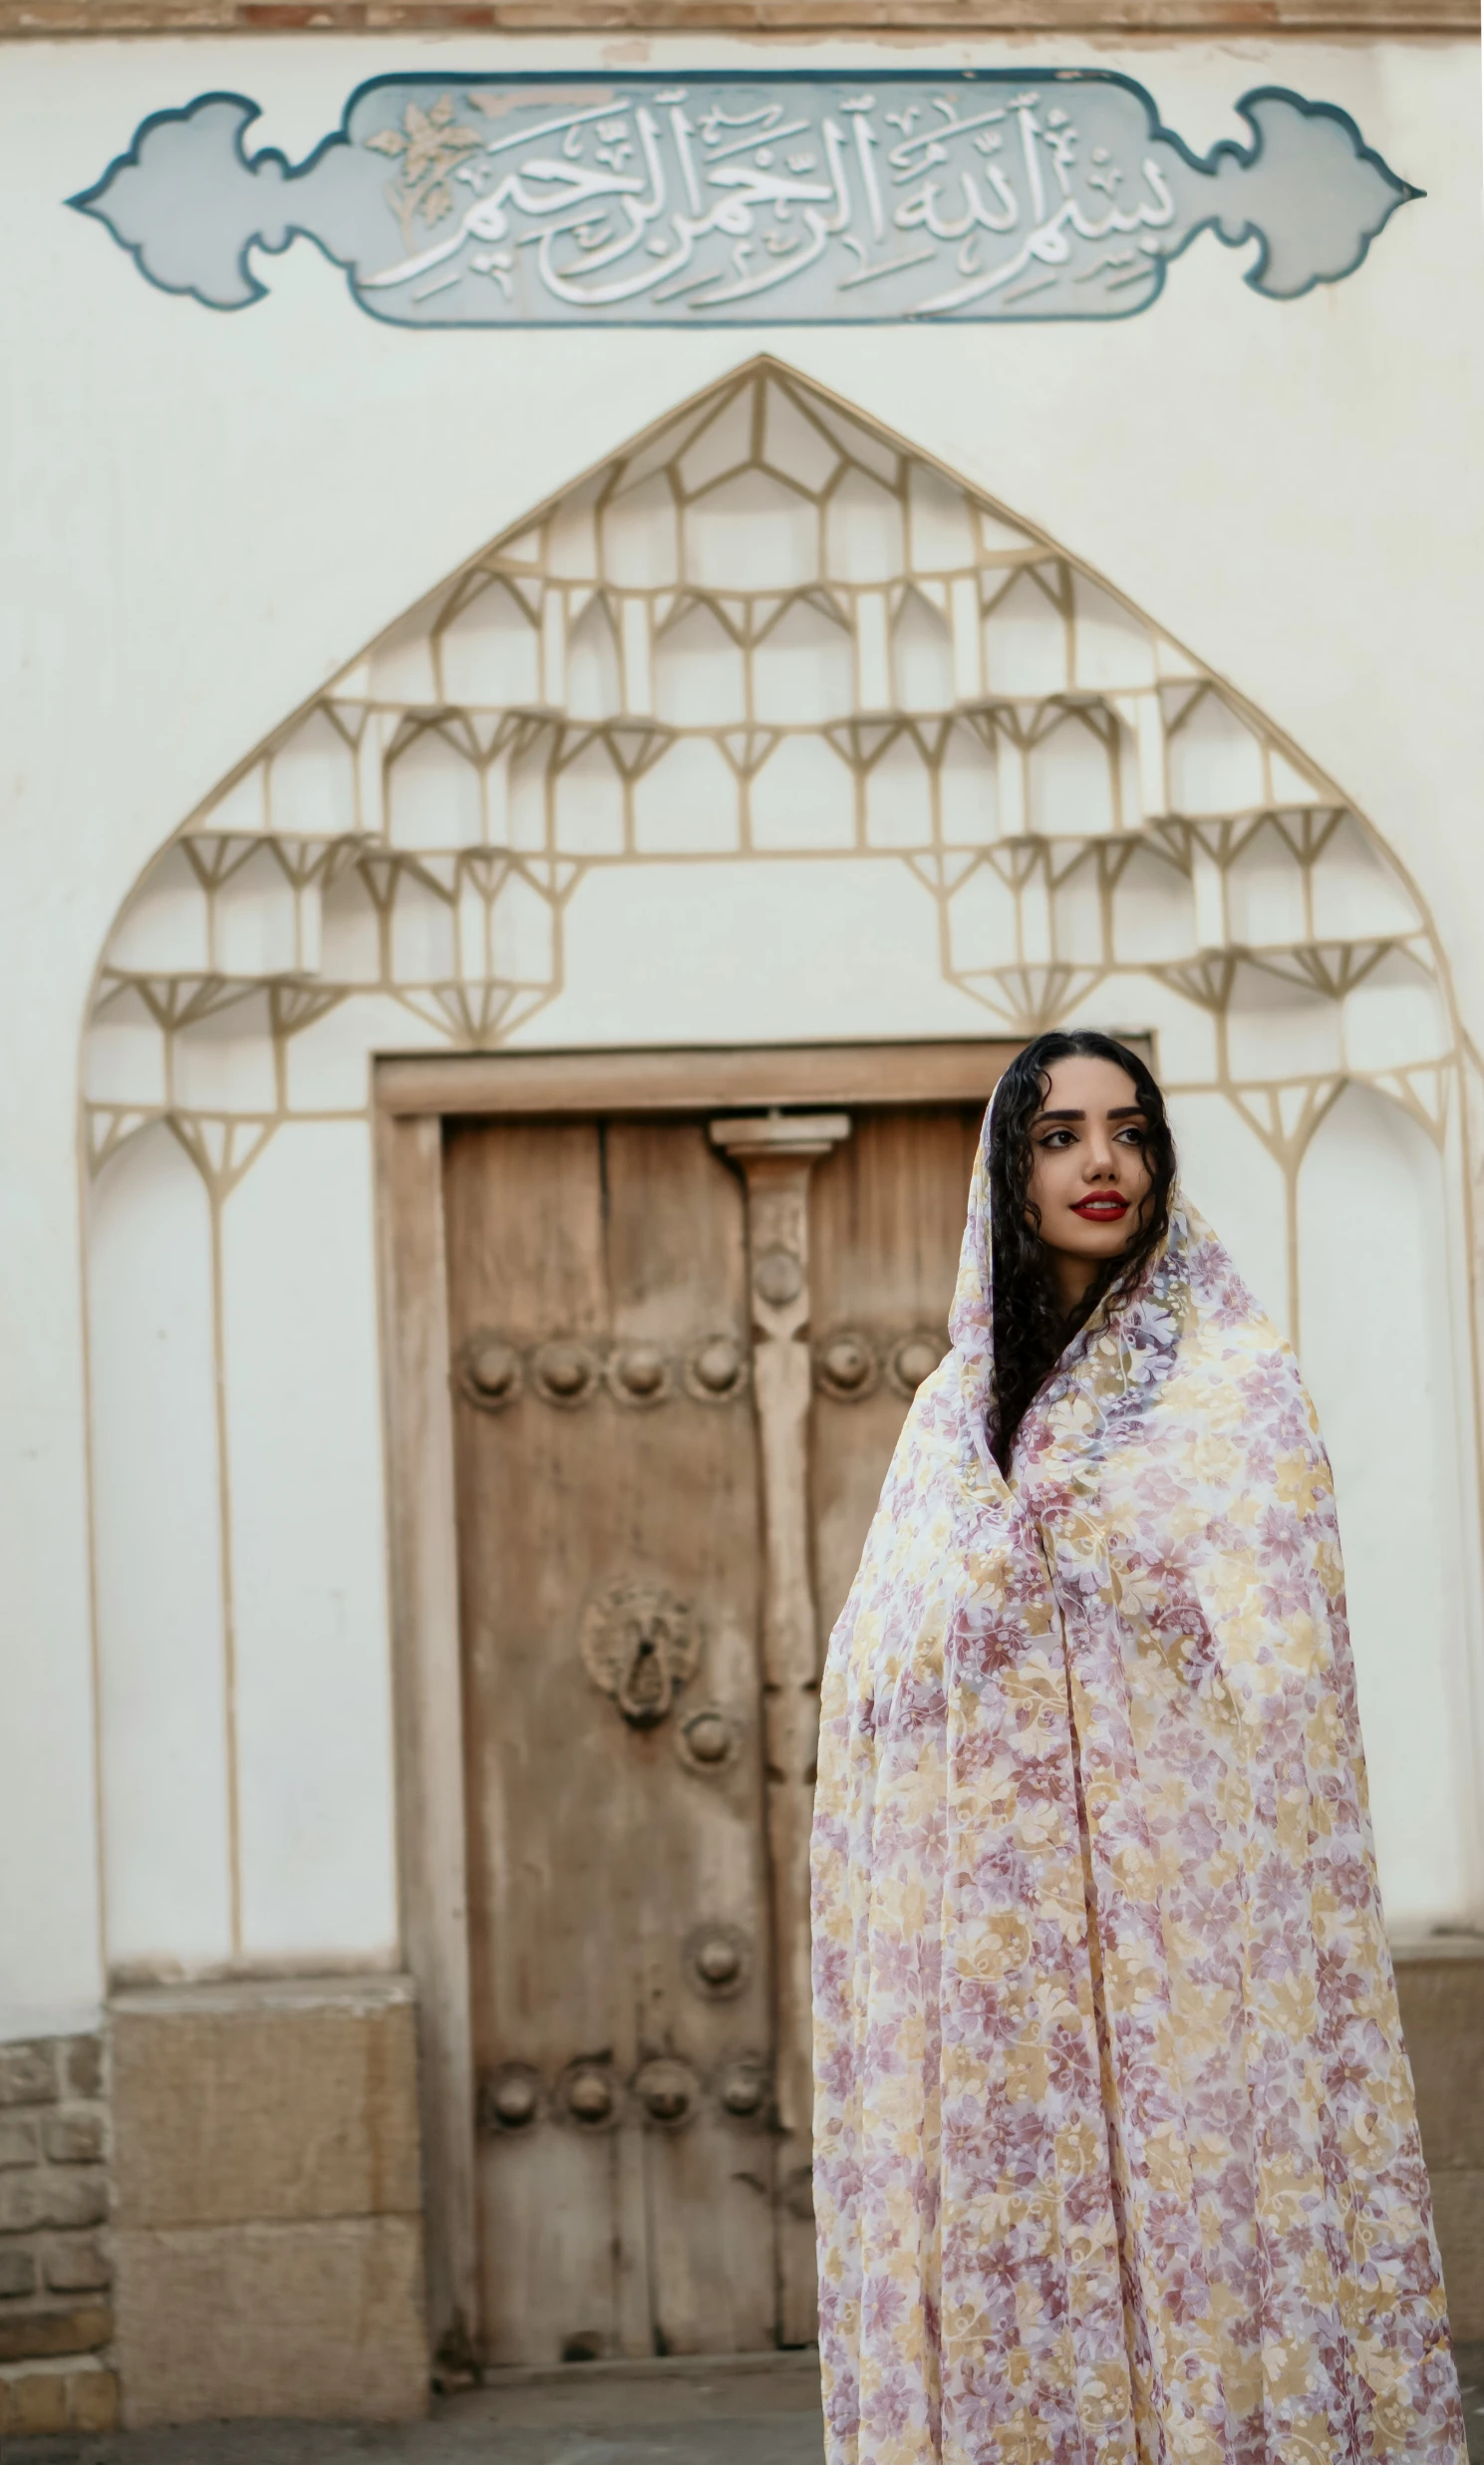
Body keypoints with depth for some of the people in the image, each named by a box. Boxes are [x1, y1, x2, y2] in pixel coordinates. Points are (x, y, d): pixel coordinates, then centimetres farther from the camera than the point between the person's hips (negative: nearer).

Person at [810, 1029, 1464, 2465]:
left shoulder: (1231, 1382, 2)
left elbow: (1284, 1670, -3)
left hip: (1175, 1891, -4)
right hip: (980, 1905, 4)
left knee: (1185, 2187, -6)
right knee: (1000, 2223, 2)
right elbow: (881, 1677, 15)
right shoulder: (955, 1407, 14)